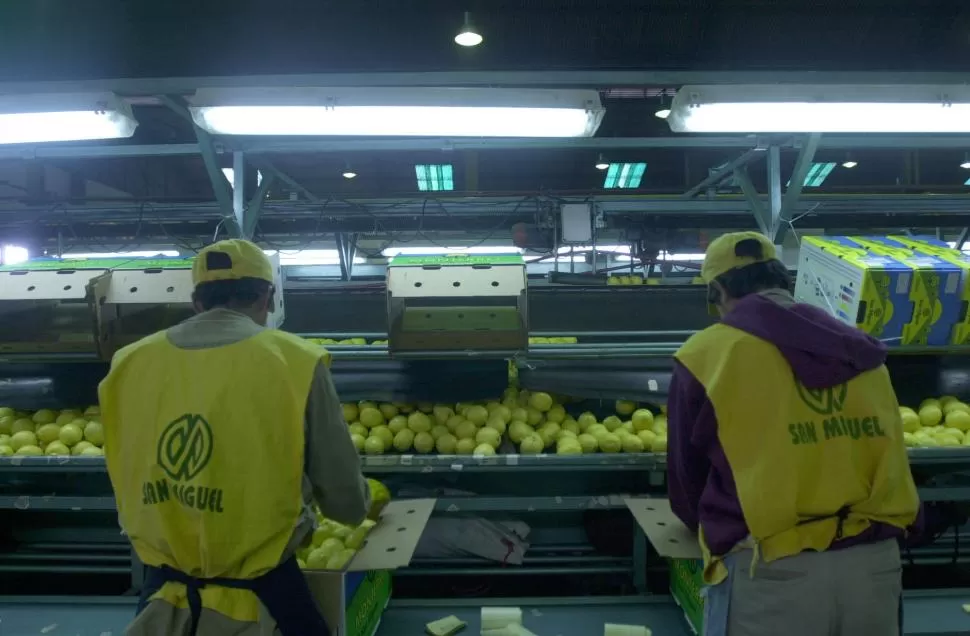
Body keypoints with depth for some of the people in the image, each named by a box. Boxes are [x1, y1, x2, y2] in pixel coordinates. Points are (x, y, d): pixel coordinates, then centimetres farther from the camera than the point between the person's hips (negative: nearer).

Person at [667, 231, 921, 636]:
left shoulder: (707, 353, -4)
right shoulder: (859, 349, 10)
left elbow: (686, 474, 6)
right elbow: (885, 455, 19)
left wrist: (724, 529, 27)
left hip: (771, 571, -5)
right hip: (875, 561, 6)